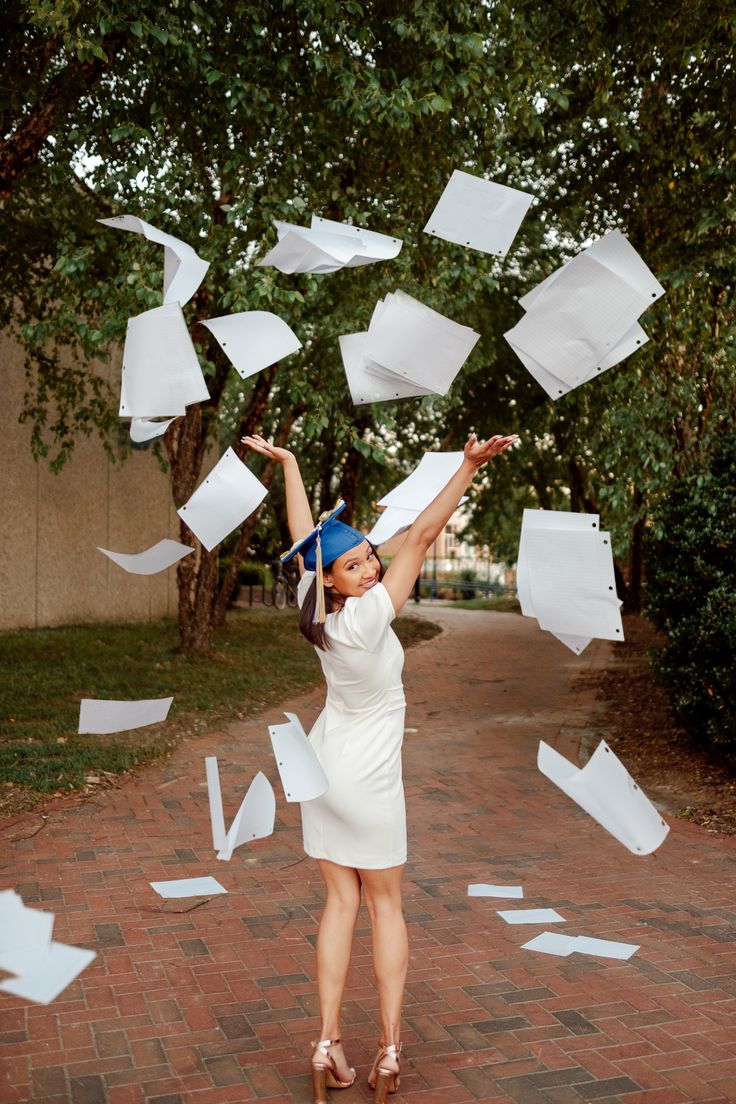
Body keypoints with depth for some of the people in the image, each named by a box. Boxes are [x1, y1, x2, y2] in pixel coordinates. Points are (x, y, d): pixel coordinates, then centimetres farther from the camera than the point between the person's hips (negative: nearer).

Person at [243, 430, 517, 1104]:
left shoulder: (318, 608, -10)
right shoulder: (367, 618, -27)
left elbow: (302, 535, 3)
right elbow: (422, 537, -30)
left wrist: (288, 463, 15)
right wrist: (469, 467, -32)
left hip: (323, 769, 6)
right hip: (371, 780, -6)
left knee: (341, 901, 11)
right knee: (385, 905, 9)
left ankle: (329, 1044, 11)